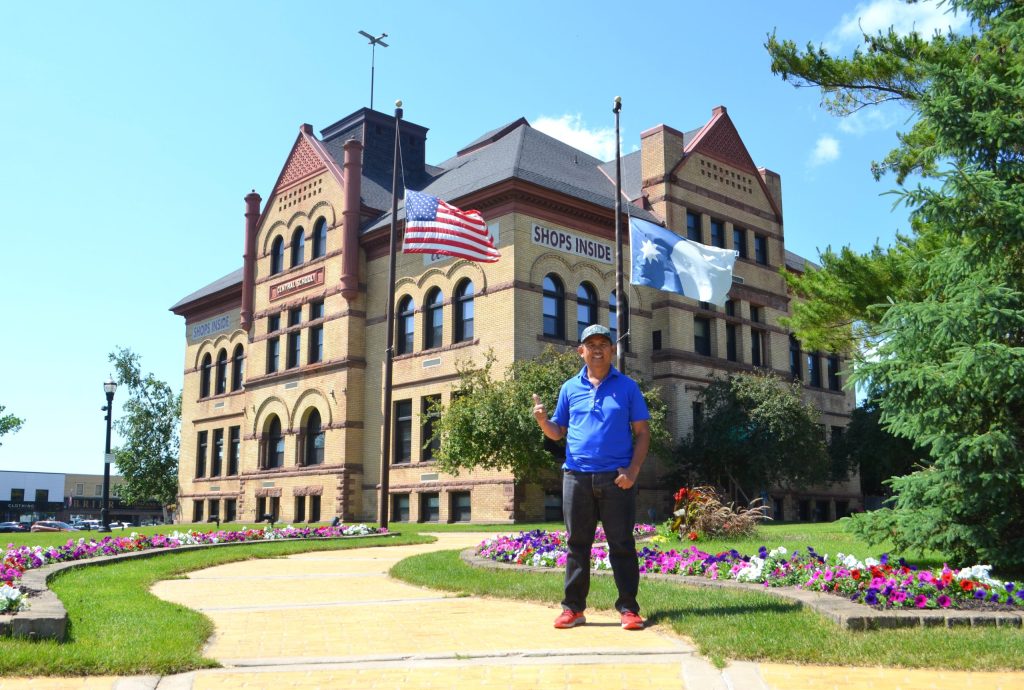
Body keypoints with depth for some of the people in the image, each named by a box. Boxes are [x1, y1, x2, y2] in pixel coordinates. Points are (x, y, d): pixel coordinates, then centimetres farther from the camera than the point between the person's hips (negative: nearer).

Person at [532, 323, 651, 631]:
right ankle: (573, 608, 13)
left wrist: (633, 470, -9)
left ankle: (628, 608, 8)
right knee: (577, 544, 7)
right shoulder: (570, 388, 11)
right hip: (577, 476, 2)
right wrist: (542, 420, -9)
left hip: (617, 478, -2)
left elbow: (642, 432, 3)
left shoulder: (627, 387, 5)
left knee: (622, 545, 2)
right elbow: (557, 433, 14)